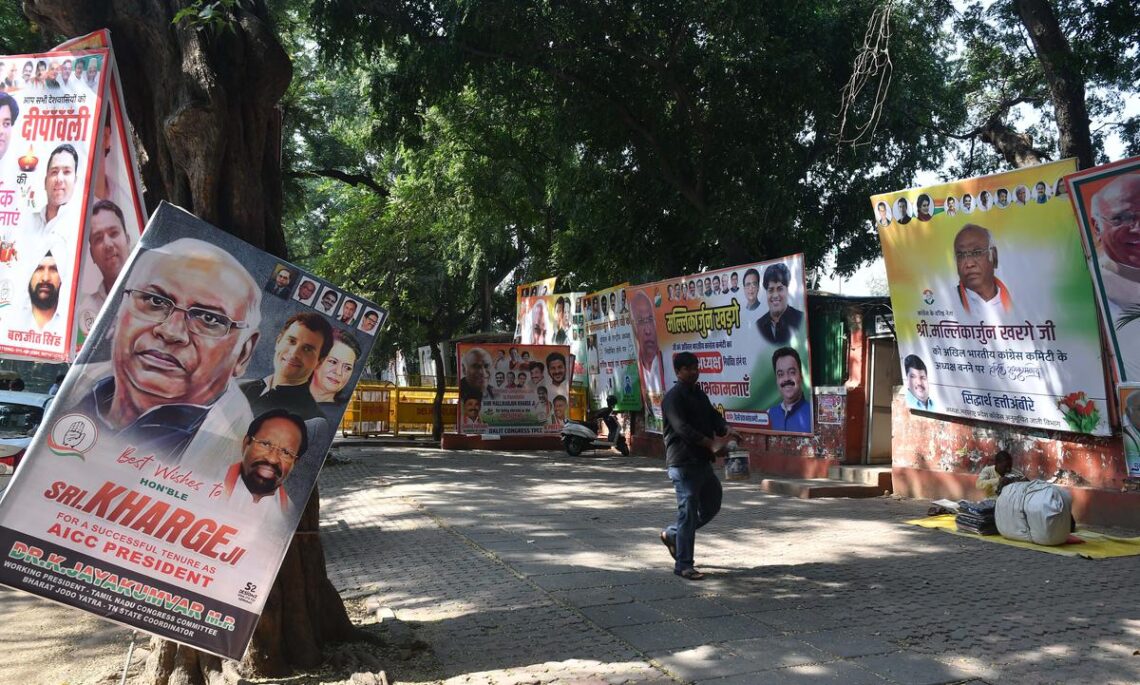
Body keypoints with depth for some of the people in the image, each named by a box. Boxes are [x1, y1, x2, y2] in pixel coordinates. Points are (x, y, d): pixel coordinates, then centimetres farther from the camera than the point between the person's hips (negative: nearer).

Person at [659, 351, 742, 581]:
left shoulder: (699, 394, 17)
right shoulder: (673, 397, -11)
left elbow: (713, 416, 8)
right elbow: (682, 428, -22)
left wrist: (727, 431, -13)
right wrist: (711, 443, -28)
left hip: (702, 461, 9)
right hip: (683, 463, -9)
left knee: (711, 506, 17)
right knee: (688, 512, -5)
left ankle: (672, 534, 32)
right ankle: (683, 564, 6)